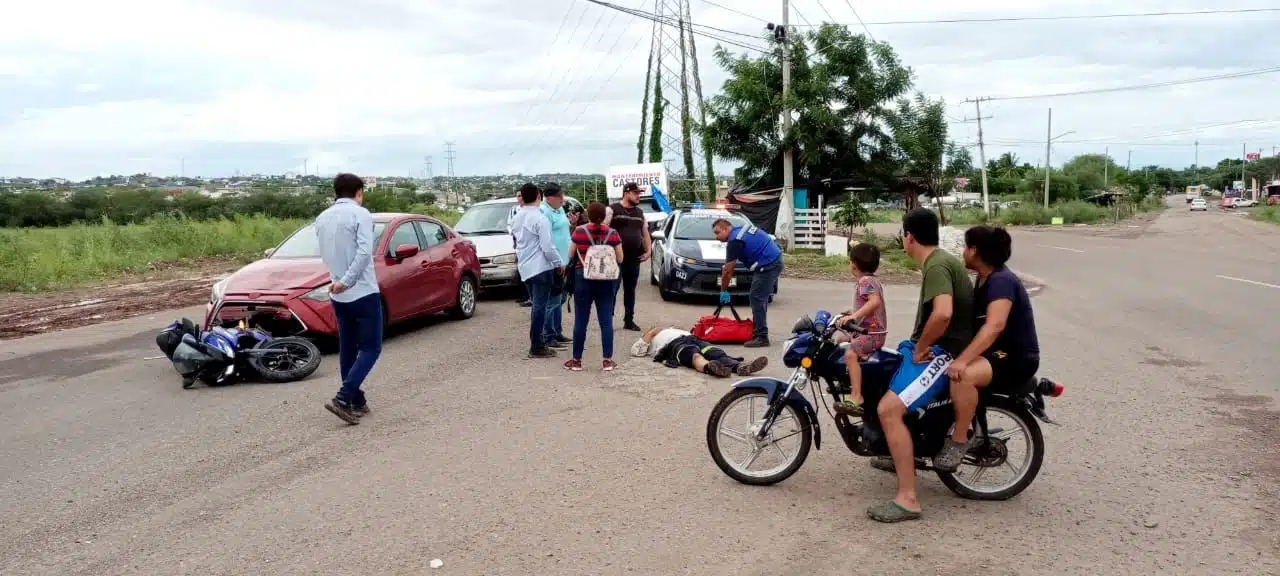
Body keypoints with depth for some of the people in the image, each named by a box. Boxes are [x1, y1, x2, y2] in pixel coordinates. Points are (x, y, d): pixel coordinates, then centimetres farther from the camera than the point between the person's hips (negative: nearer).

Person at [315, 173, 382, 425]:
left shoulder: (322, 218, 10)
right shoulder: (360, 214, -10)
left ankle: (356, 402, 19)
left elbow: (326, 255, 12)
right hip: (363, 293, -7)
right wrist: (346, 281, -19)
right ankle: (343, 399, -14)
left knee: (348, 350, 15)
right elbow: (364, 252, -22)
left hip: (338, 296, 7)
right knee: (370, 348, -1)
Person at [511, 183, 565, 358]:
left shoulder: (517, 218, 9)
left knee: (536, 305, 16)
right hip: (541, 267, -8)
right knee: (540, 306, -5)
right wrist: (559, 263, -6)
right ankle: (537, 347, -4)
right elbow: (547, 246, -17)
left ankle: (538, 342, 21)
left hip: (525, 267, 8)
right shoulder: (540, 219, -15)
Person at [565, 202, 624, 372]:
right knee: (606, 320, 6)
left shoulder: (579, 232, -6)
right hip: (606, 281, 1)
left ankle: (577, 360, 11)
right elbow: (620, 259, 2)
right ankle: (608, 360, 5)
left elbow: (570, 255, 3)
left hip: (583, 279, -1)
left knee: (580, 321, 6)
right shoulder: (613, 234, -4)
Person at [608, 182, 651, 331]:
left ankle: (629, 320, 19)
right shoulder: (613, 209, -3)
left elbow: (645, 233, 21)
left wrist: (648, 251, 8)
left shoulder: (640, 212, 16)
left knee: (630, 290, 12)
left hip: (634, 259, 6)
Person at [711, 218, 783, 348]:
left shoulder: (735, 241, -14)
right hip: (775, 260, 10)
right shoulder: (742, 228, 14)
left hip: (768, 266, -10)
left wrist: (723, 291, -1)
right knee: (760, 298, 16)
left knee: (757, 298, -9)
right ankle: (758, 330, 23)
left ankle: (761, 337, -9)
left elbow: (727, 270, -10)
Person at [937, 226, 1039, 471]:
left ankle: (959, 441, -21)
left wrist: (963, 360, -44)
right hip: (995, 351, 11)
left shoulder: (1001, 281, -21)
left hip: (1016, 358, -11)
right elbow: (975, 321, 22)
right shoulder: (986, 279, 12)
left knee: (961, 376, -36)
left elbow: (995, 325, -36)